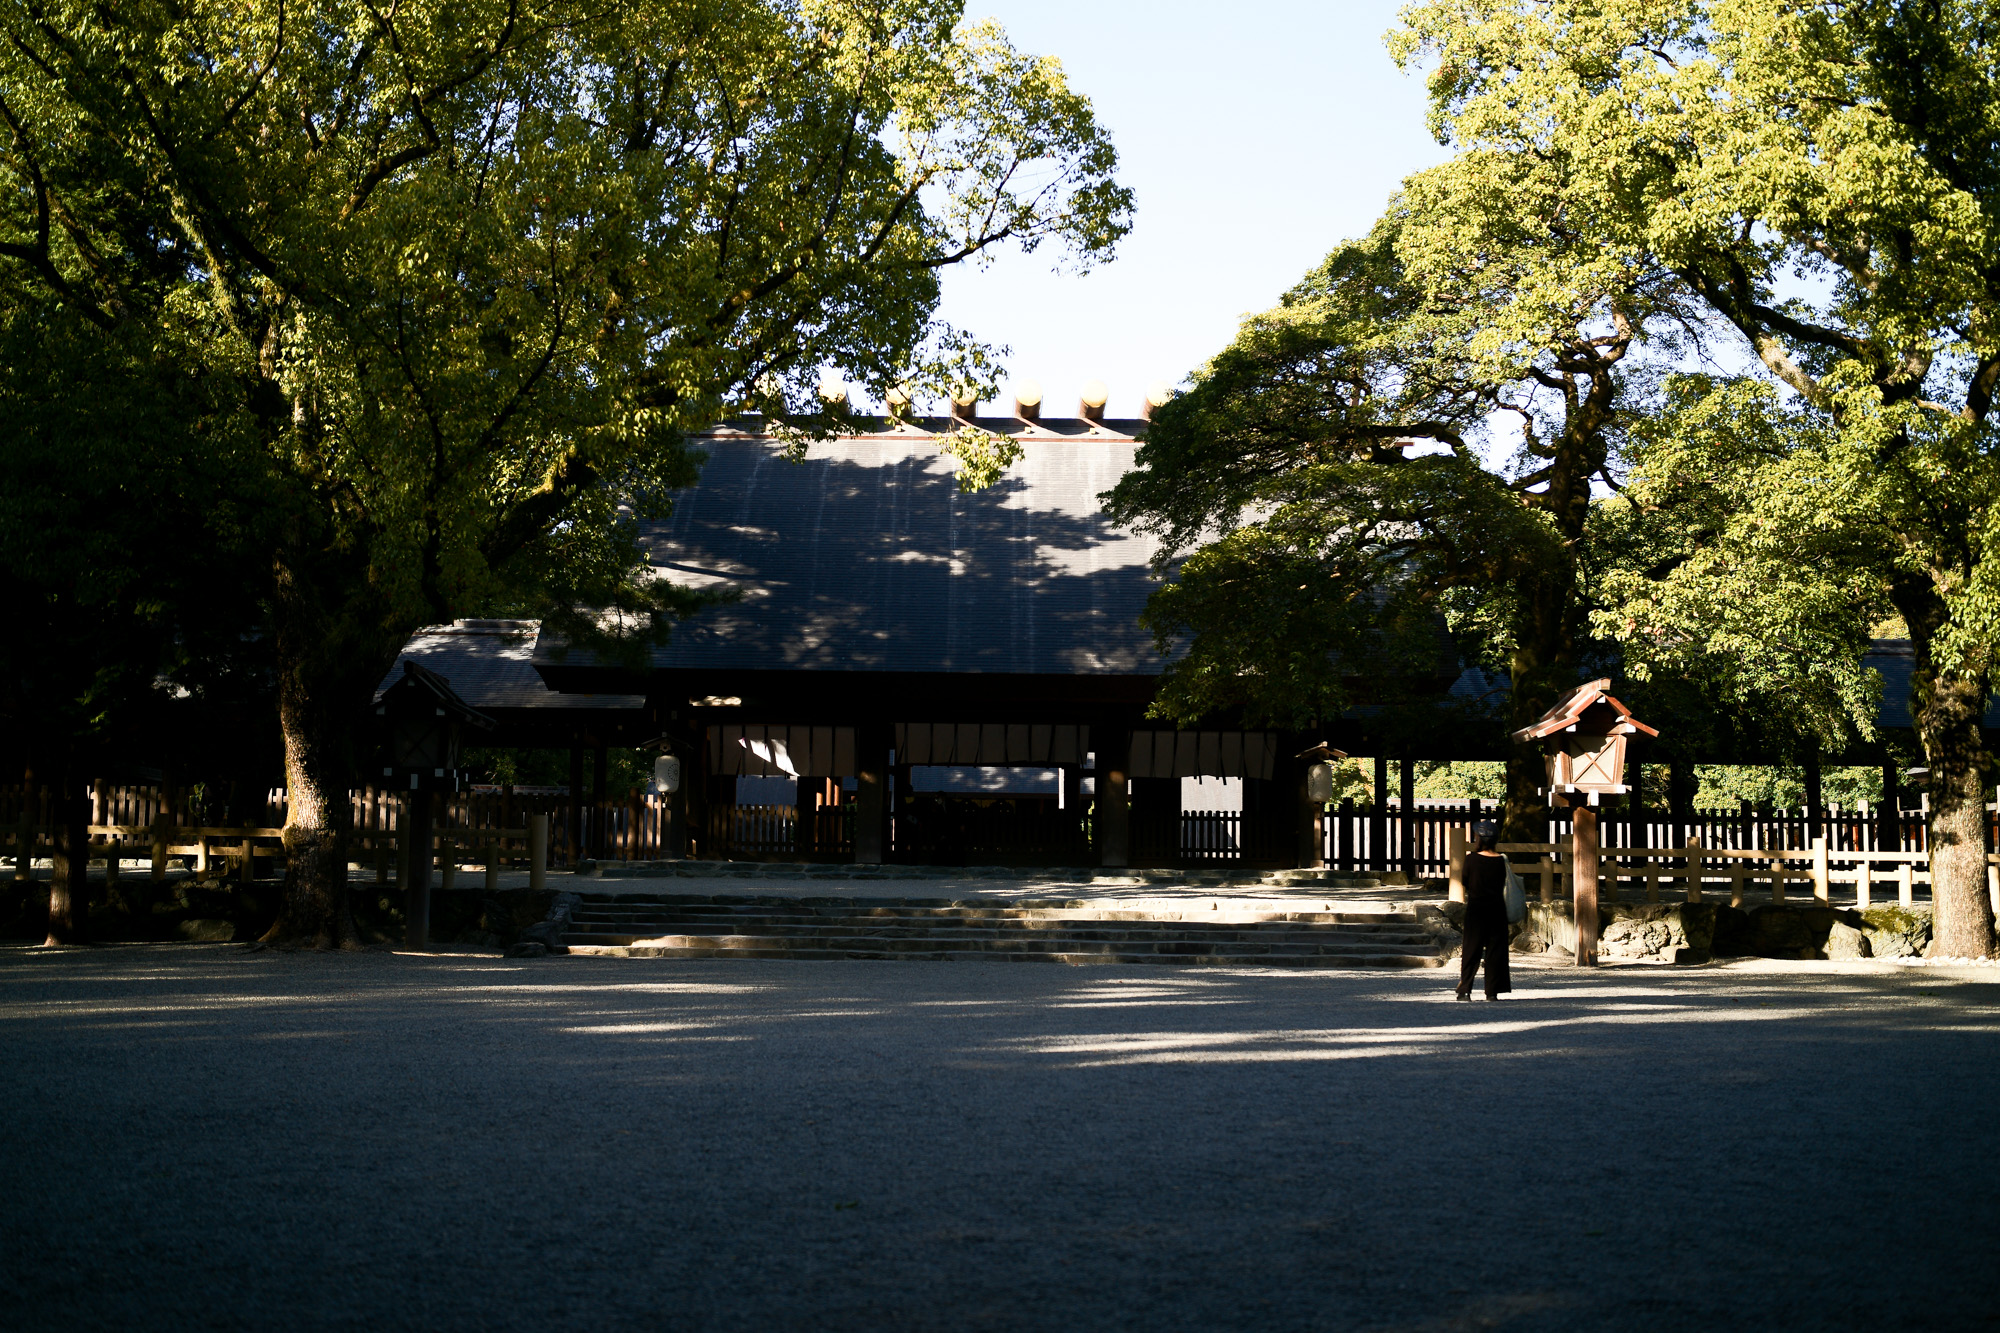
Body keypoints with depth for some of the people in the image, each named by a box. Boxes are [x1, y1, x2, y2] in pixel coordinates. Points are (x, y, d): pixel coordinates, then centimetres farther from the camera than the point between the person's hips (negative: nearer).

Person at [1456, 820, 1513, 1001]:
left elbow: (1466, 882, 3)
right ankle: (1493, 991, 5)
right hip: (1496, 907, 1)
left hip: (1475, 908, -1)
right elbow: (1504, 886, 6)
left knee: (1471, 949, 4)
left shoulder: (1471, 860, -9)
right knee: (1495, 948, 6)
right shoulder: (1501, 861, -4)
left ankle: (1465, 989, -1)